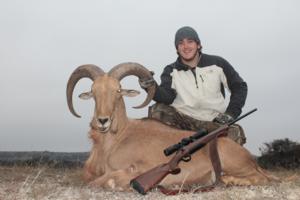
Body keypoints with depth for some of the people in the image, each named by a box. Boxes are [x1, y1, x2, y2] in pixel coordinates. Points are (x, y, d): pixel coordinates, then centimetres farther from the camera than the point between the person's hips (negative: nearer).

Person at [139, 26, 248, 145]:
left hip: (214, 123, 0)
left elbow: (239, 87, 11)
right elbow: (167, 98, -13)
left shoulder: (217, 64, 5)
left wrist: (231, 113, -2)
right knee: (157, 111, -25)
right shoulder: (171, 71, 5)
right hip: (184, 121, 0)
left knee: (235, 133, -30)